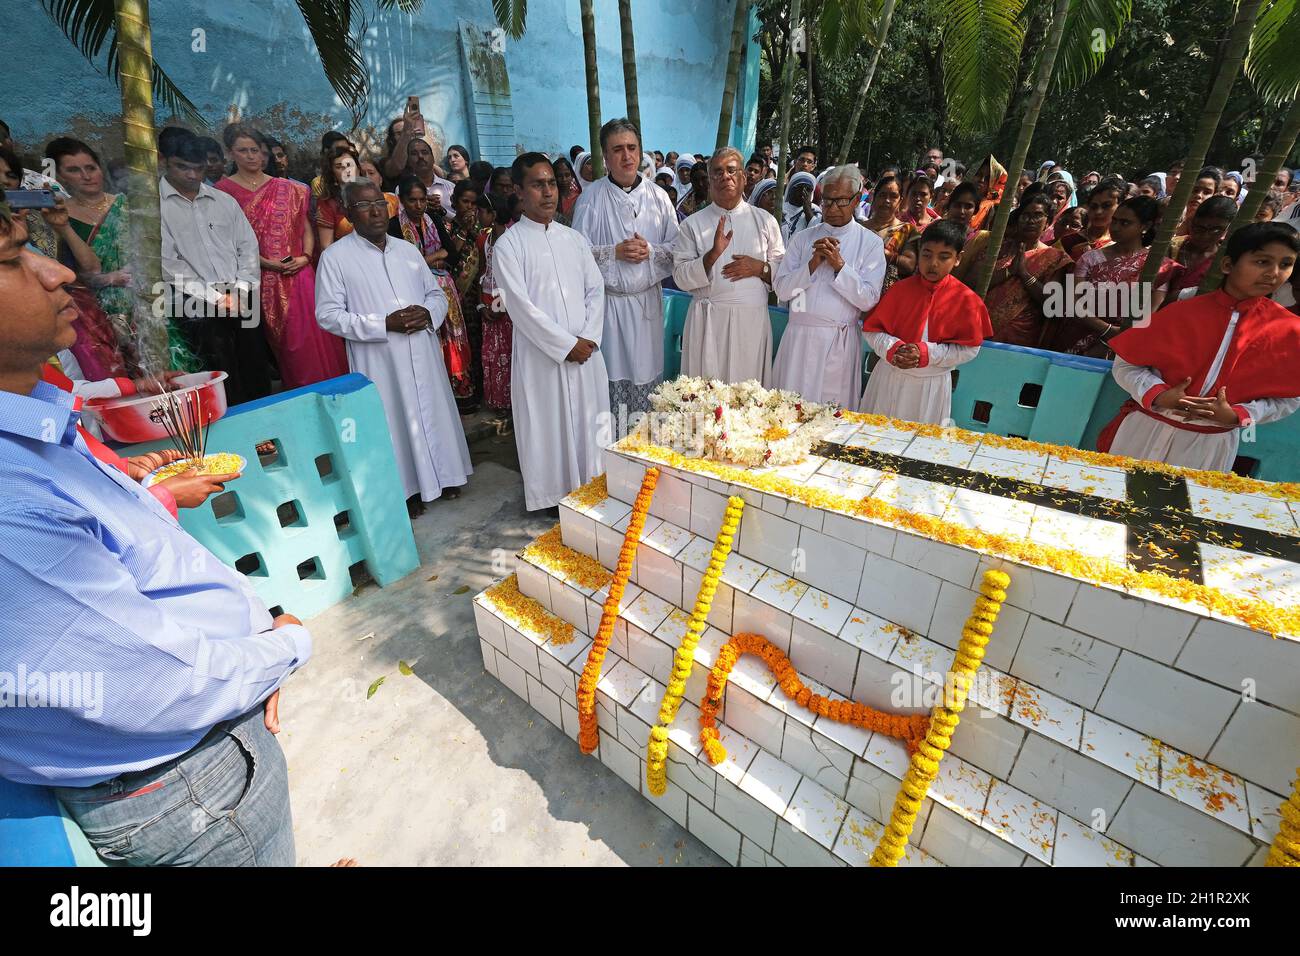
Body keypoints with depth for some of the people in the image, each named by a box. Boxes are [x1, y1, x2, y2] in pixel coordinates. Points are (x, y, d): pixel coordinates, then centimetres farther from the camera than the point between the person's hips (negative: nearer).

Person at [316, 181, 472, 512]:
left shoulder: (408, 249, 11)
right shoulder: (335, 257, -4)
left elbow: (437, 293, 15)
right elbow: (328, 314, -8)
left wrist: (428, 313, -9)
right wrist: (384, 324, -18)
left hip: (423, 354, 4)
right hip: (380, 362, -4)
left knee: (434, 412, 12)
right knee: (395, 421, 4)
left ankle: (443, 475, 31)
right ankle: (406, 488, 21)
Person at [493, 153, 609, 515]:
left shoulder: (574, 238, 11)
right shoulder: (508, 245, -3)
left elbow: (595, 290, 8)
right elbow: (521, 307, -11)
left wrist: (589, 339, -7)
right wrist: (566, 345, -14)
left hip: (586, 351, 4)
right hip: (541, 355, -4)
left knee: (589, 422, 10)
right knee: (549, 427, 4)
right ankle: (556, 495, 20)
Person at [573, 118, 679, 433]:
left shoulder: (657, 196, 8)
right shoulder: (592, 197, 1)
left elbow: (676, 247, 7)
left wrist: (651, 251, -12)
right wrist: (615, 252, -14)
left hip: (648, 299, 2)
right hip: (609, 300, -2)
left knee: (646, 370, 6)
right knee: (611, 373, 0)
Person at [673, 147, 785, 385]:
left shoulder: (765, 220, 11)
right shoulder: (693, 224, 5)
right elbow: (681, 278, -3)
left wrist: (760, 268, -7)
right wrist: (714, 253, -15)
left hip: (753, 320, 2)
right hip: (709, 321, -1)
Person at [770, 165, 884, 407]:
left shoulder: (871, 243, 4)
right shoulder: (803, 238, 9)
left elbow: (868, 299, -5)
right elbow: (781, 290, 1)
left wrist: (839, 265, -11)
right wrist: (813, 263, -10)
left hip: (840, 342, -1)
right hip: (800, 335, 2)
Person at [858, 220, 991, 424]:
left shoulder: (966, 299, -6)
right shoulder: (900, 289, -3)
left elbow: (969, 349, -6)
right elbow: (872, 330, -2)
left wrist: (926, 353, -19)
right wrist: (892, 348, -21)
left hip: (932, 385, -1)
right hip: (889, 379, 1)